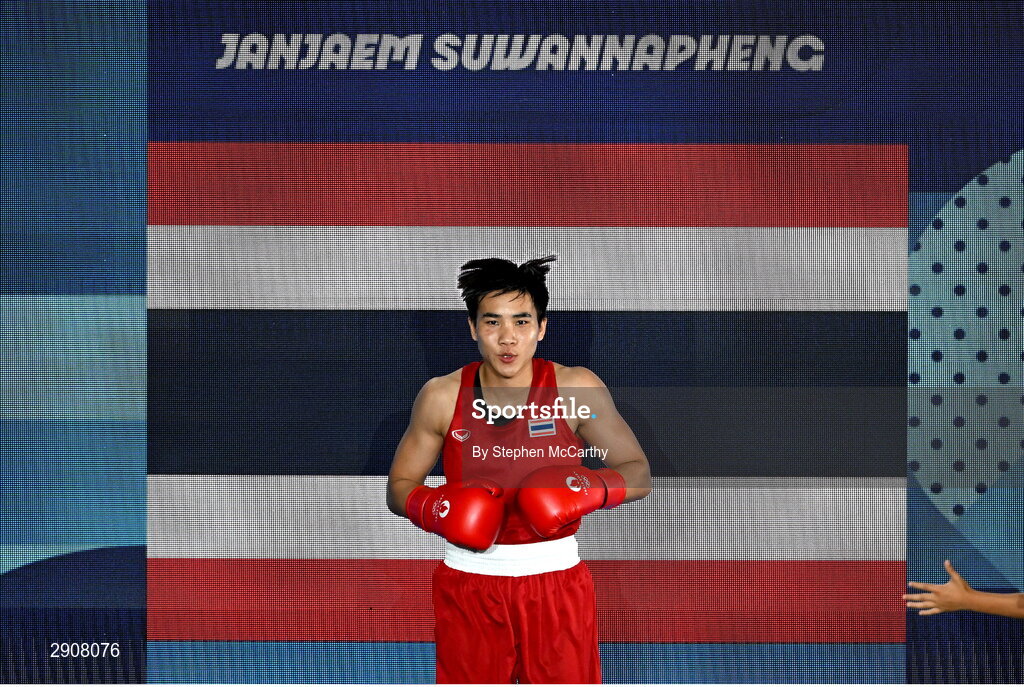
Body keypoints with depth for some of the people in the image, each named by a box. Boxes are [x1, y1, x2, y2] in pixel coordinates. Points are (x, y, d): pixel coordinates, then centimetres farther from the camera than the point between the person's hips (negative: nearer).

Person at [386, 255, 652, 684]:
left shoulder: (577, 388, -6)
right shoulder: (441, 397, -4)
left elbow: (638, 474, -1)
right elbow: (399, 487, 5)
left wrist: (590, 489, -21)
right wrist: (434, 508, -16)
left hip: (555, 582, -1)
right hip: (469, 582, 1)